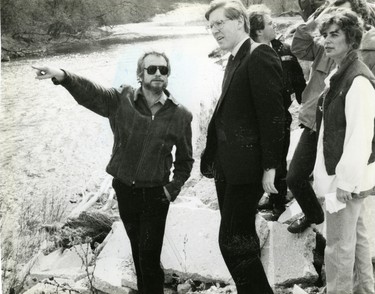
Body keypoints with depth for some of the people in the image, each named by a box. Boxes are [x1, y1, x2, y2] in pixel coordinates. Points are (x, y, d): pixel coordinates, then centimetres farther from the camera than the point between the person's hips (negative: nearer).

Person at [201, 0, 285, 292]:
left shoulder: (261, 57, -14)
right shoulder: (236, 60, 14)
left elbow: (273, 115, -18)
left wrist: (270, 167, -18)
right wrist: (213, 156, 13)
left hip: (246, 167, -9)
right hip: (227, 166, 9)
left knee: (233, 241, -4)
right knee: (241, 238, 17)